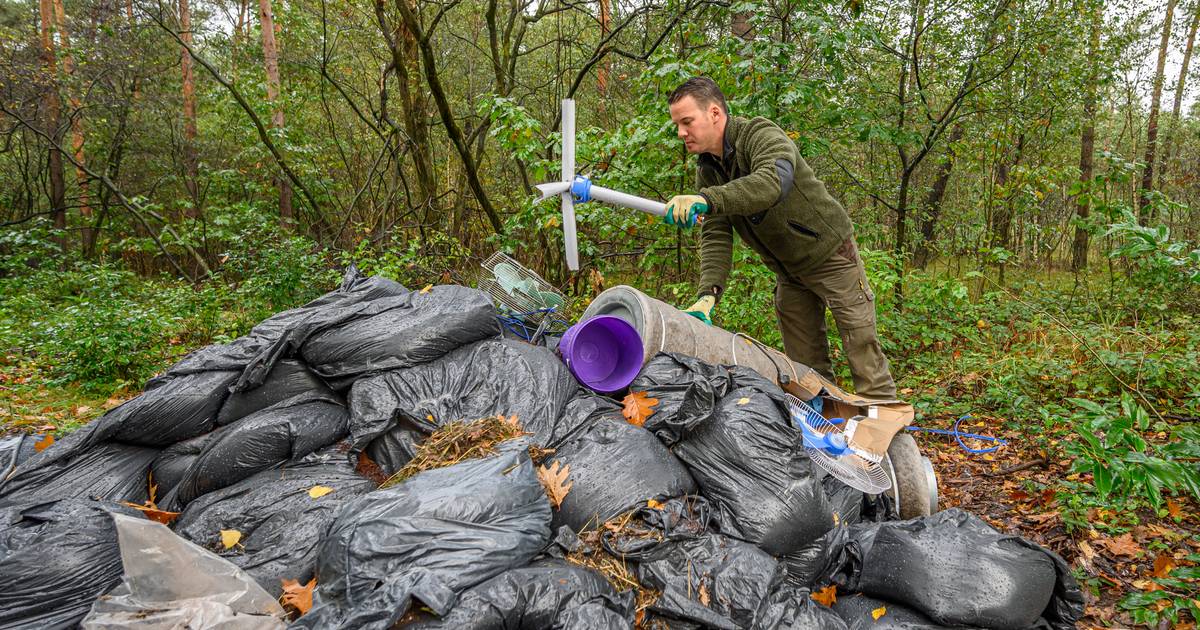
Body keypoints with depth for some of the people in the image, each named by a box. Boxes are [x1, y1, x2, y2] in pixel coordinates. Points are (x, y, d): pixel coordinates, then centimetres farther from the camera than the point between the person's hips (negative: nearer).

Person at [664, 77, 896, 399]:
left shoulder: (762, 135, -22)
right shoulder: (706, 171, -2)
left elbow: (775, 181, -45)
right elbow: (715, 238, -11)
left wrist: (707, 199, -58)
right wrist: (708, 294, -28)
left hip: (831, 255, -6)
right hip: (789, 273, 7)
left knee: (864, 358, -1)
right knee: (805, 367, 9)